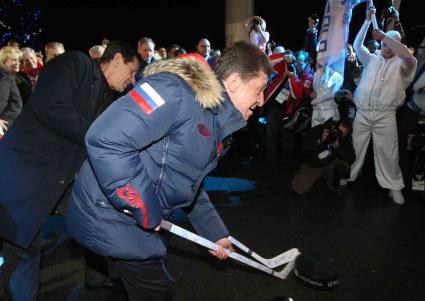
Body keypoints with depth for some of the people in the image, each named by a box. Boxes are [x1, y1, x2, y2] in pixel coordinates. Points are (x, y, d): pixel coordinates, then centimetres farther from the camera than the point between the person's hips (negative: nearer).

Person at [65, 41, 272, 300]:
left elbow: (192, 186, 20)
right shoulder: (176, 91, -26)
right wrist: (142, 207, -25)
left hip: (147, 220, 9)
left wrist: (216, 232, 22)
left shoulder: (219, 124, 7)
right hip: (110, 214, -9)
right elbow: (105, 139, -35)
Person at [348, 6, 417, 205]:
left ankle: (394, 186, 14)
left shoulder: (401, 64, 3)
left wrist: (385, 36, -19)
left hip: (385, 116, -3)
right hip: (362, 113, 3)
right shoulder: (372, 59, 15)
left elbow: (409, 57, -19)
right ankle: (348, 177, 24)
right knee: (355, 148, 10)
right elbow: (357, 45, 12)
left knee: (387, 152, 1)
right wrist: (368, 20, 6)